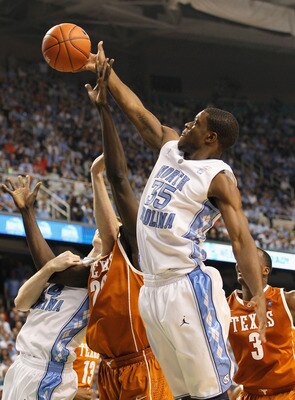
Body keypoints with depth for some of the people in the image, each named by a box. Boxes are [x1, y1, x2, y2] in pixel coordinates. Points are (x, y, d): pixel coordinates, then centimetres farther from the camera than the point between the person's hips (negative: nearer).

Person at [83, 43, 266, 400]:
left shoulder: (217, 176, -8)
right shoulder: (171, 148, 13)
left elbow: (240, 238, -16)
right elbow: (137, 111, 24)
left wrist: (258, 295, -26)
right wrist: (105, 73, 26)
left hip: (187, 288, -8)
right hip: (153, 290, 8)